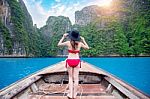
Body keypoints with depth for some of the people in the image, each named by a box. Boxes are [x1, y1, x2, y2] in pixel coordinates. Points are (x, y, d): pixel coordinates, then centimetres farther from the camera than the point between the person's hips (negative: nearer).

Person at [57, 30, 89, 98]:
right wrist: (83, 40, 19)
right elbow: (87, 47, 15)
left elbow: (59, 44, 8)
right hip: (77, 61, 1)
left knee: (70, 77, 13)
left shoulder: (68, 42, -7)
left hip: (69, 61, 0)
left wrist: (63, 37, 12)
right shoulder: (80, 43, -3)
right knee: (76, 78, 8)